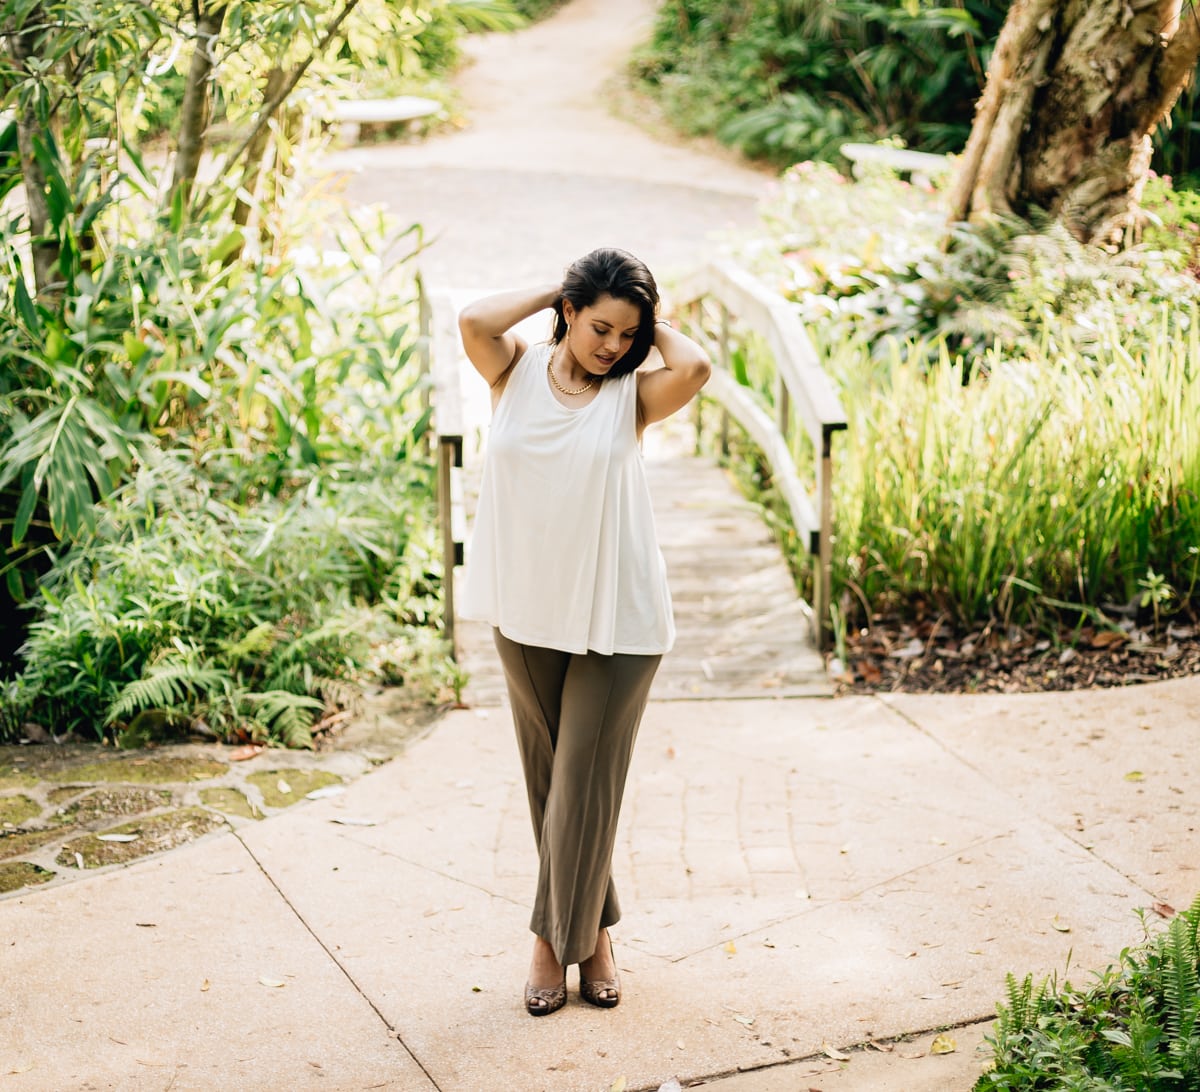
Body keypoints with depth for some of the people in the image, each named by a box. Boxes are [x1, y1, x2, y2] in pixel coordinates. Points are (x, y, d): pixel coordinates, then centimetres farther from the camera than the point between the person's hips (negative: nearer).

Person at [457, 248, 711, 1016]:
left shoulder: (631, 396, -5)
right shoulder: (518, 373, 0)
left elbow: (694, 366, -25)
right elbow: (475, 321, -20)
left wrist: (652, 326, -6)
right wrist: (553, 293, -6)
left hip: (617, 619, -2)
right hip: (528, 612, 3)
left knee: (585, 785, 1)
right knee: (548, 780, 13)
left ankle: (565, 937, 19)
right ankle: (593, 927, 30)